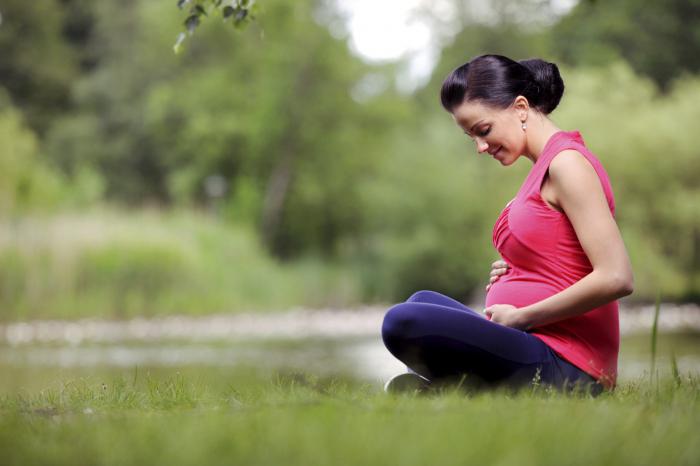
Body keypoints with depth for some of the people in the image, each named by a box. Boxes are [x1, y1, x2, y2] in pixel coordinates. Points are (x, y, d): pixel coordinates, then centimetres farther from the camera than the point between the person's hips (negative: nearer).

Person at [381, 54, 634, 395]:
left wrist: (521, 317, -14)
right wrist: (509, 275, 5)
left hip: (561, 366, -11)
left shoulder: (567, 163, -12)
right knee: (424, 302, 33)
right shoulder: (545, 165, 17)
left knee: (403, 322, -27)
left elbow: (615, 279, -22)